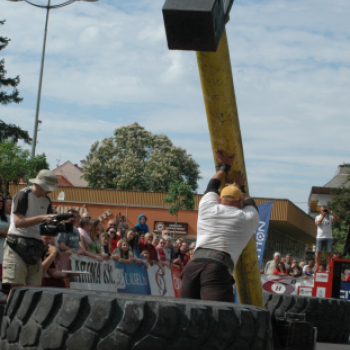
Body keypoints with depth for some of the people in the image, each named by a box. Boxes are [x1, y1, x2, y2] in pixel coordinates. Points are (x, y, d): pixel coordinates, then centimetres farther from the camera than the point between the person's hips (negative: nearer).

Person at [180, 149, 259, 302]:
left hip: (193, 265, 4)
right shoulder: (249, 218, 18)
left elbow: (212, 186, 44)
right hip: (219, 270, -3)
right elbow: (250, 204, 44)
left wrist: (224, 166, 58)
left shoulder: (207, 207, 21)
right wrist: (241, 188, 60)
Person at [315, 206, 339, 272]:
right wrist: (323, 216, -14)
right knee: (318, 252, -1)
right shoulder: (318, 217, 11)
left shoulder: (330, 217, 9)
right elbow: (318, 223, -8)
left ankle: (328, 268, -4)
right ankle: (317, 267, 2)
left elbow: (337, 218, -7)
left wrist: (330, 212, -10)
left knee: (328, 252, -3)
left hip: (328, 237, 0)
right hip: (320, 237, 0)